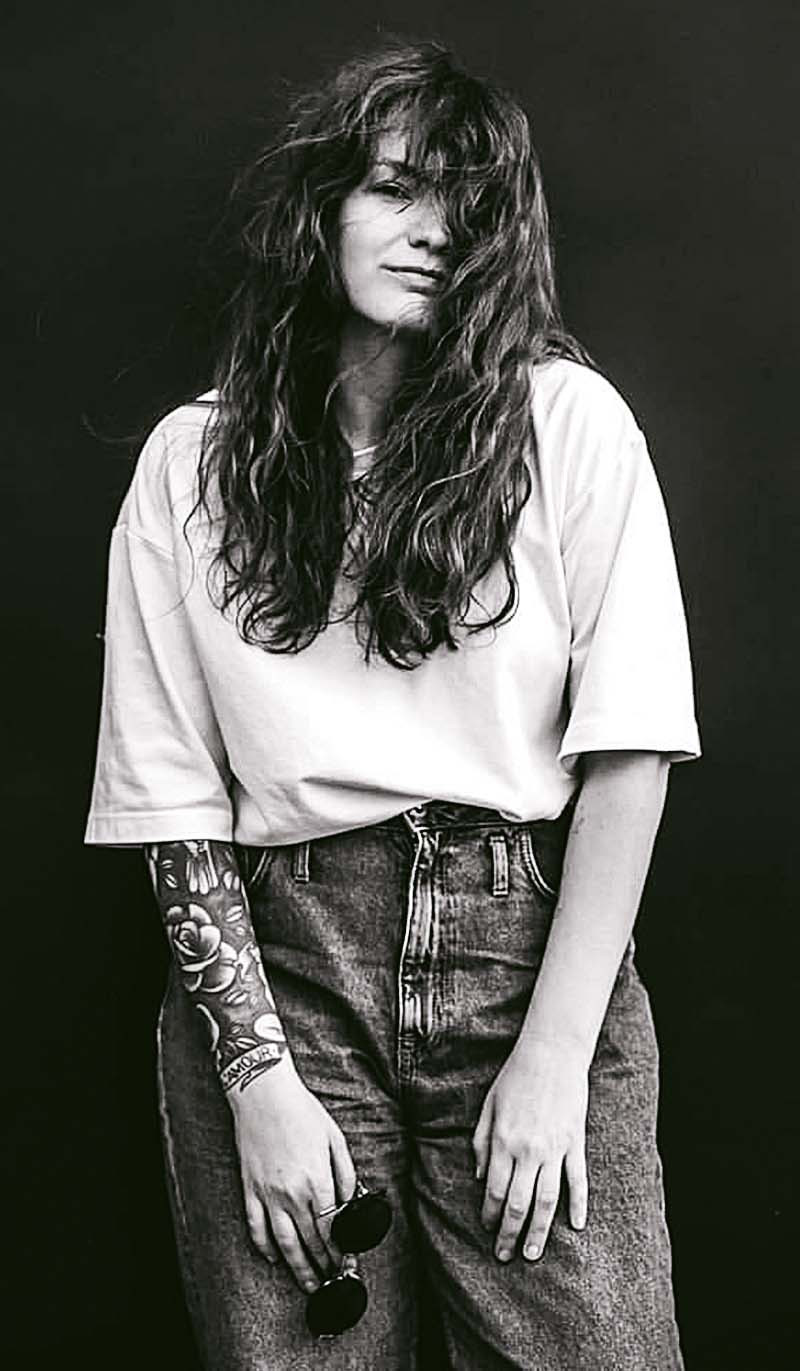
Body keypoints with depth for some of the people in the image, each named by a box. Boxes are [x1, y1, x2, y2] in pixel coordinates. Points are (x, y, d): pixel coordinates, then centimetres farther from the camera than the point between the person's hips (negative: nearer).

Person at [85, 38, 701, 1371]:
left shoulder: (570, 423, 2)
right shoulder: (191, 460, 5)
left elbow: (629, 748, -4)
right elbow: (176, 796, 1)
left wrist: (555, 1052, -9)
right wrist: (259, 1073, -7)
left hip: (534, 950, 0)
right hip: (274, 967, 1)